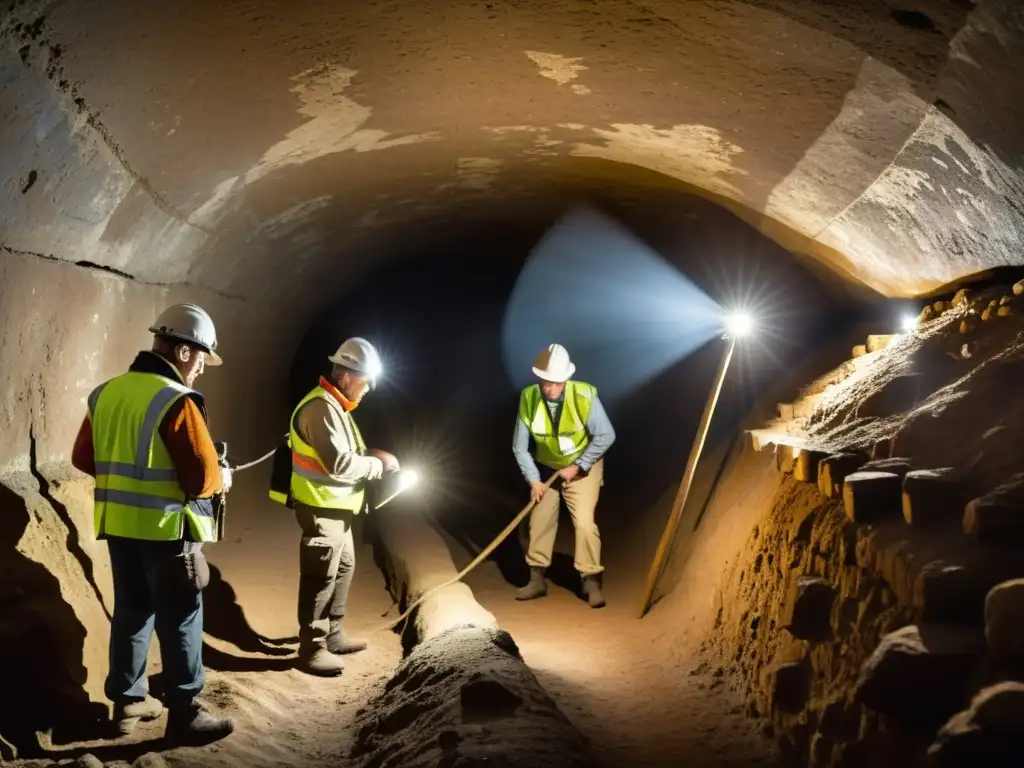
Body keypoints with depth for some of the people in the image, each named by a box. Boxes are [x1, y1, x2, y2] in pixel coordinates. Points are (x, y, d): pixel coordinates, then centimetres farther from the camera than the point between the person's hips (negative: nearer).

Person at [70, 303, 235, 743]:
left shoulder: (106, 393, 5)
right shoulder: (176, 401, -18)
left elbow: (84, 457, 13)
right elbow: (203, 478, -20)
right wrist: (223, 478, 0)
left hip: (118, 524, 7)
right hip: (166, 528, -7)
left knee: (131, 613, 18)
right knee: (179, 622, 3)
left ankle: (128, 701, 27)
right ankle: (184, 714, 9)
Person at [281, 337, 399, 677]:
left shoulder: (334, 405, 12)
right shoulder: (321, 408, -22)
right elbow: (339, 464, -27)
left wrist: (371, 456, 2)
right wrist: (378, 464, -15)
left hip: (335, 506, 11)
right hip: (320, 508, -11)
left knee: (343, 569, 19)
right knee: (320, 578, -2)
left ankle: (333, 635, 31)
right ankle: (311, 649, 8)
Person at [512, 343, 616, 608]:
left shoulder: (584, 395, -28)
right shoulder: (528, 399, -21)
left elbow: (606, 436, -20)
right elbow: (519, 447, -11)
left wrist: (577, 467, -18)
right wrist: (533, 480, -14)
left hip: (582, 467, -3)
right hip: (547, 468, 3)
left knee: (584, 522, -12)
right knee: (539, 522, 6)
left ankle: (591, 581, 1)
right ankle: (537, 580, 19)